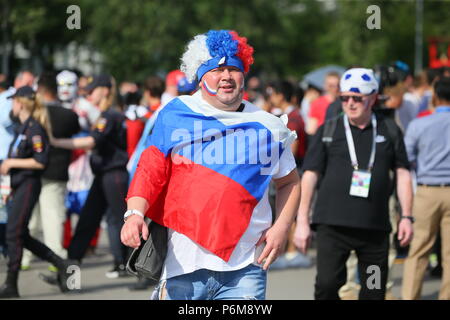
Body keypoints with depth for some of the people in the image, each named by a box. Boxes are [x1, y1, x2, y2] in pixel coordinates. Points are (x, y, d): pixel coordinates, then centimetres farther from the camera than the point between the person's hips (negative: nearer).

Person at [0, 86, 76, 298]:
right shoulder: (23, 127, 15)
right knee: (22, 236, 10)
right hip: (19, 185, 10)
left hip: (29, 185, -10)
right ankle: (61, 265, 17)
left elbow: (40, 161, -20)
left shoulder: (34, 128, -14)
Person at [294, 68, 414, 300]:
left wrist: (406, 217, 3)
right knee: (327, 283, -18)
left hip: (375, 227, 2)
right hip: (333, 225, -2)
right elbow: (310, 175, 5)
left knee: (374, 291, 4)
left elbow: (403, 174, 13)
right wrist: (302, 222, -2)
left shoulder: (390, 132, 10)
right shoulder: (327, 132, 6)